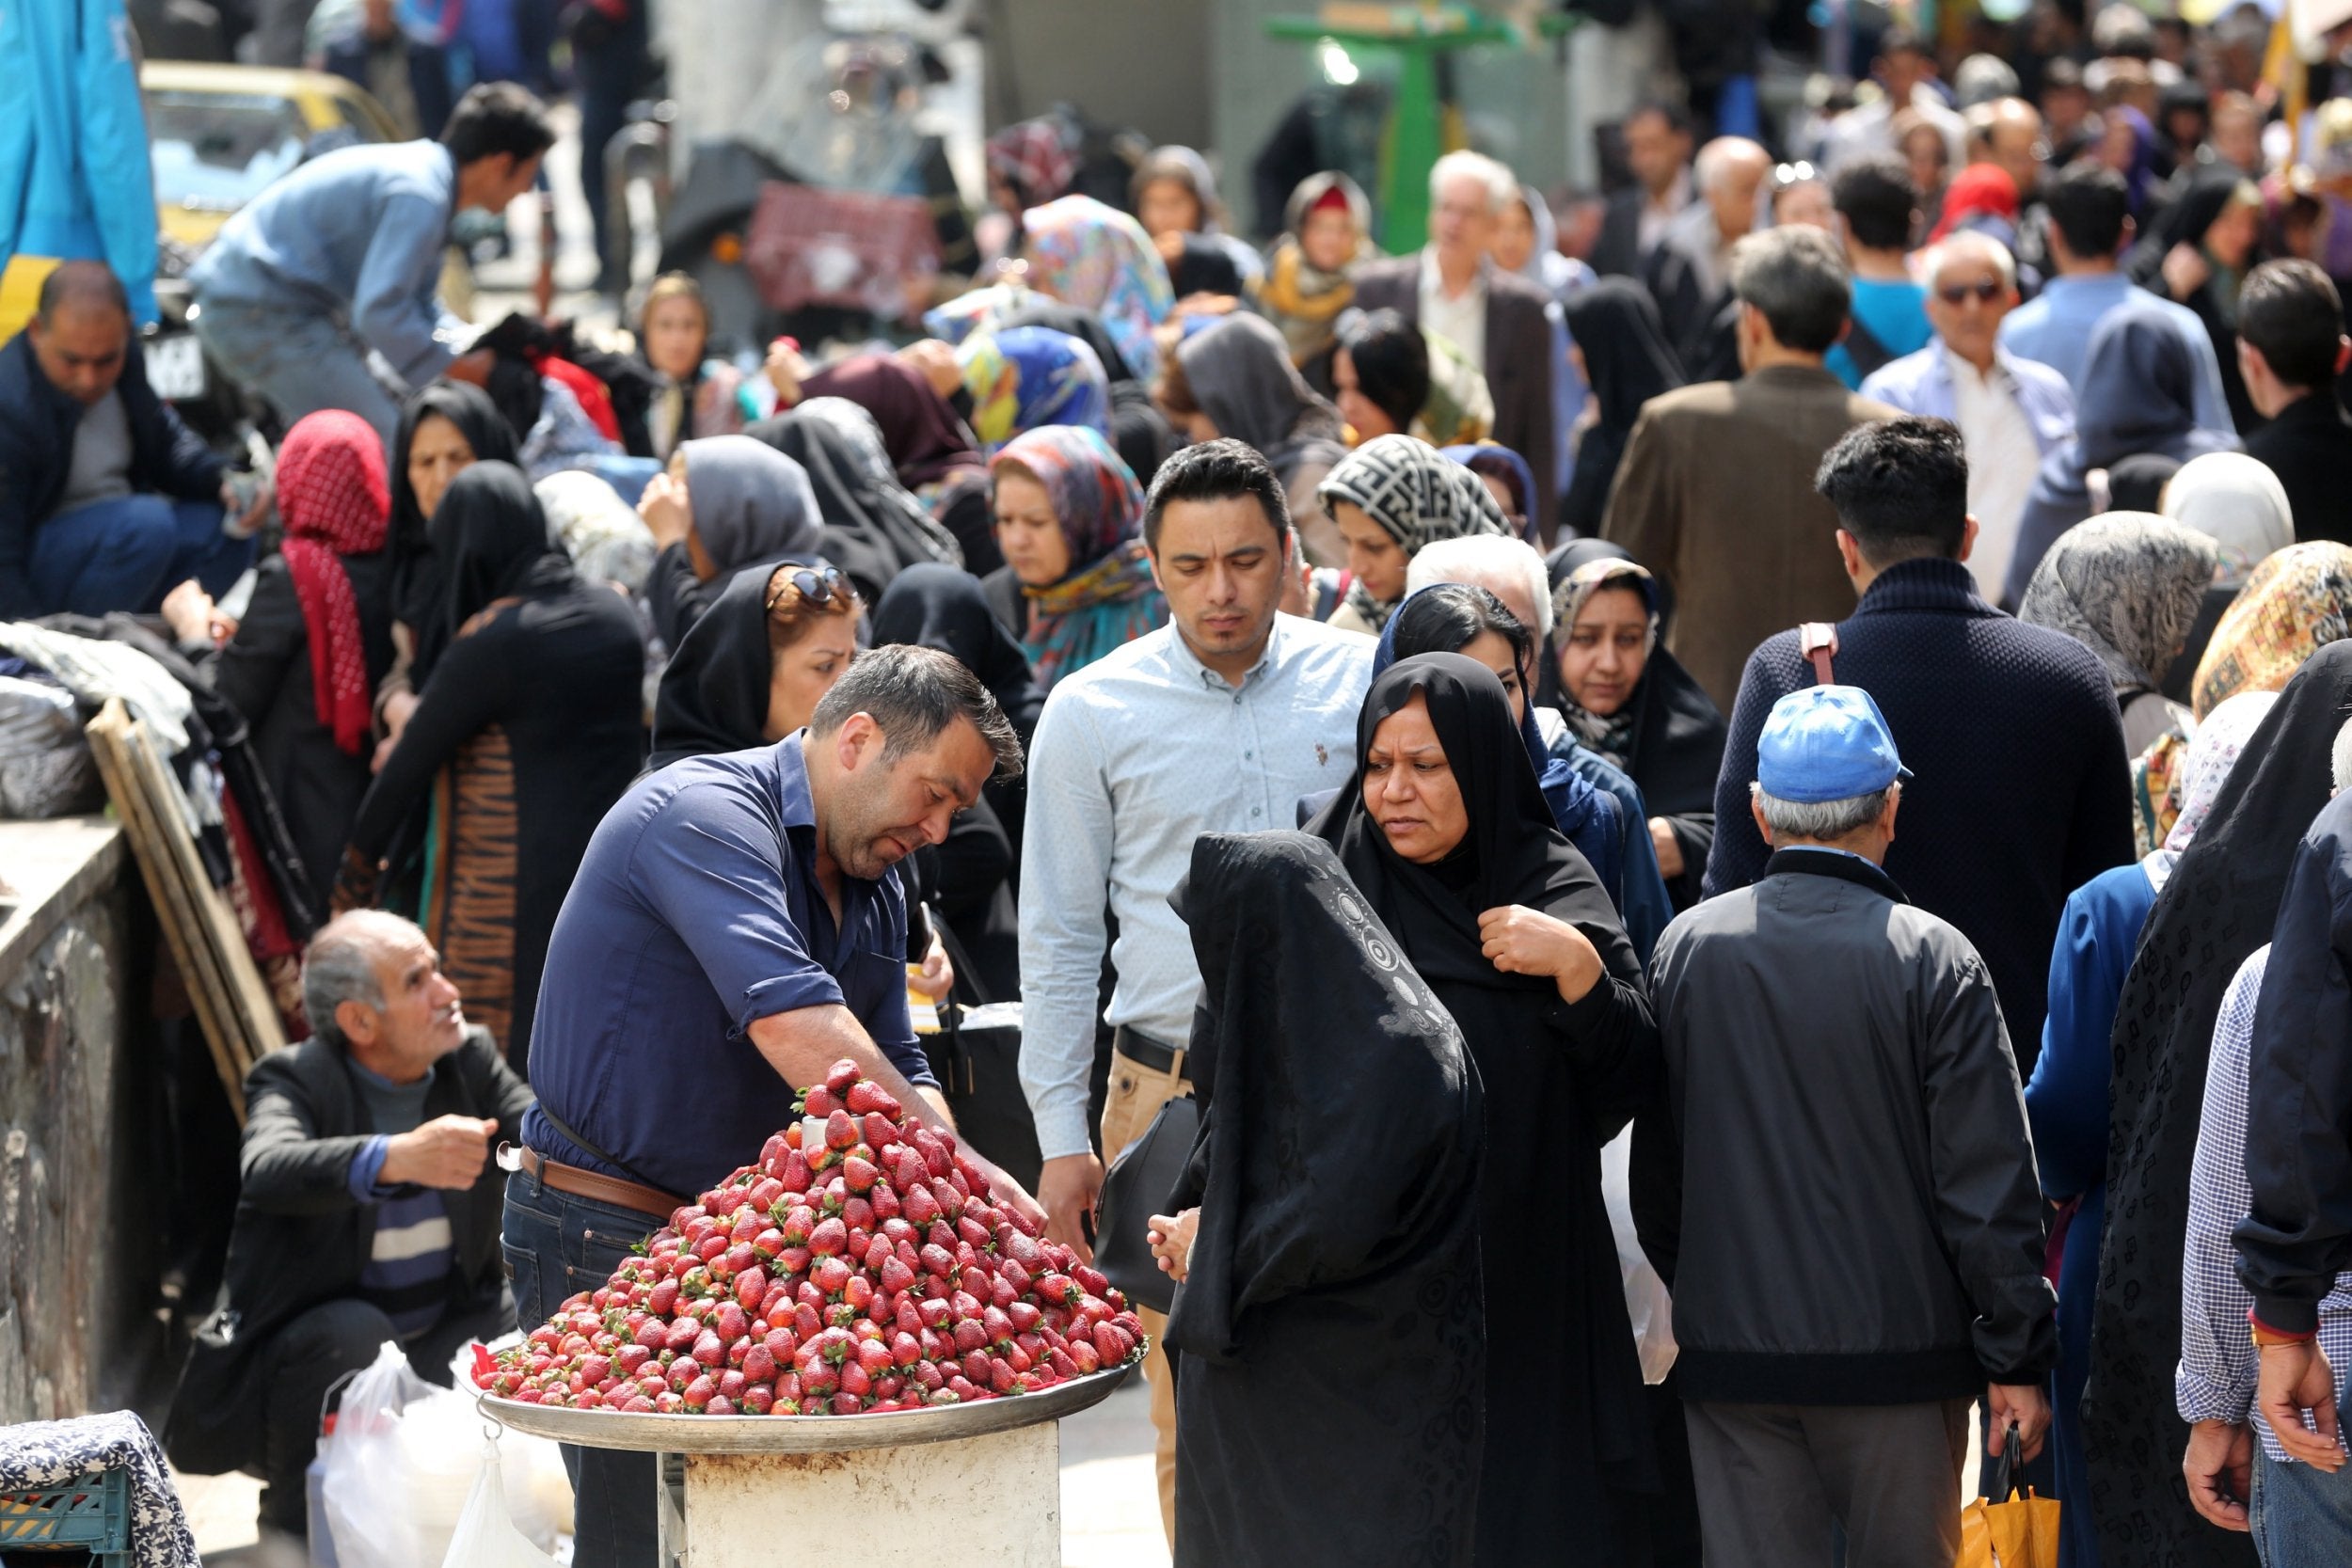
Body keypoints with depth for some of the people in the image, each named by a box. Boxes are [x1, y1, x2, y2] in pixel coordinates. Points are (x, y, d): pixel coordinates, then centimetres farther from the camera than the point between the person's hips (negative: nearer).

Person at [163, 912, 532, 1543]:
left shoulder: (471, 1059, 2)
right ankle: (297, 1533, -14)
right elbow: (268, 1169, -37)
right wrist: (397, 1157, -55)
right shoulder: (293, 1080, -14)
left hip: (440, 1348, 5)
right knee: (352, 1330, -35)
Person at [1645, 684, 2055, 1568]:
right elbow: (1991, 1186, -9)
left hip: (1730, 1357, 2)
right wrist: (2018, 1359, -2)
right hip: (1899, 1359, -2)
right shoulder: (1935, 961, -10)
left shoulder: (1687, 947, -1)